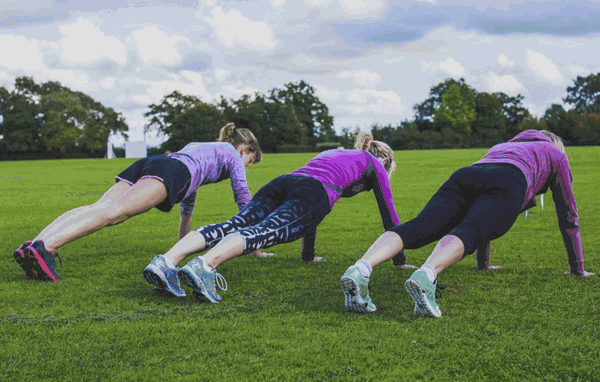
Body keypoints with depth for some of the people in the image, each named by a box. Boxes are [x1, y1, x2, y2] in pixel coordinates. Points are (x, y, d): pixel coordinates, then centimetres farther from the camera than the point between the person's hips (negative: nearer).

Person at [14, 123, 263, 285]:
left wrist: (185, 240, 63)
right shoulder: (232, 154, 27)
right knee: (114, 212, -27)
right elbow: (243, 197, 25)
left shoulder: (195, 146, 47)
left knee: (96, 208, -15)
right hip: (171, 171, -7)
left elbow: (189, 187, 55)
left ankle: (33, 246, -37)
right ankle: (45, 247, -48)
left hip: (146, 163, 7)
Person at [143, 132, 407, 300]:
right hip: (314, 192, -5)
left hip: (283, 181, 5)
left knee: (233, 225, -17)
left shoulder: (330, 154, 45)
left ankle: (166, 262, -39)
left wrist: (309, 255, 56)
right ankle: (204, 266, -55)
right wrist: (399, 259, 39)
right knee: (261, 231, -27)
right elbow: (388, 210, 31)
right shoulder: (374, 163, 30)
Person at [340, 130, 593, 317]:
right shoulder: (555, 154, 37)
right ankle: (425, 276, -62)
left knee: (418, 228, -20)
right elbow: (567, 215, 38)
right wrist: (577, 266, 46)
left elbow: (482, 214, 53)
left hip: (465, 175, 4)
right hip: (506, 186, -4)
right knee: (466, 234, -29)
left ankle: (361, 269, -47)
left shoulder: (500, 147, 49)